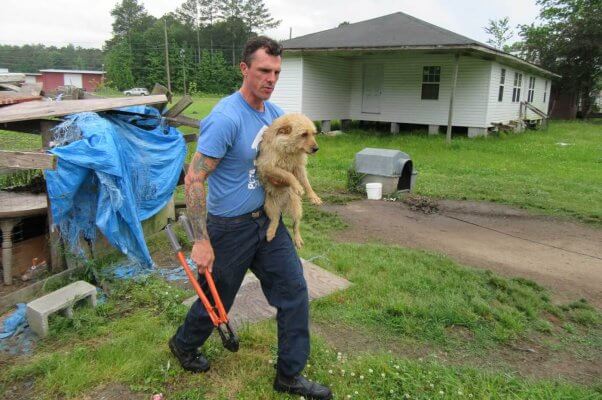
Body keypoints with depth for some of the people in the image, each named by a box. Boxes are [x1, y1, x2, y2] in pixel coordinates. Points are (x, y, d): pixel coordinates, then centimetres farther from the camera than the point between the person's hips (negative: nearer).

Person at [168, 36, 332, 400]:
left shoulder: (273, 112, 2)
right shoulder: (225, 118, -24)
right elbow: (194, 179, -25)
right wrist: (201, 241, -26)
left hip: (267, 219, 7)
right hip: (231, 227, -7)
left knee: (294, 289, 5)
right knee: (217, 299, 13)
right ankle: (184, 345, 46)